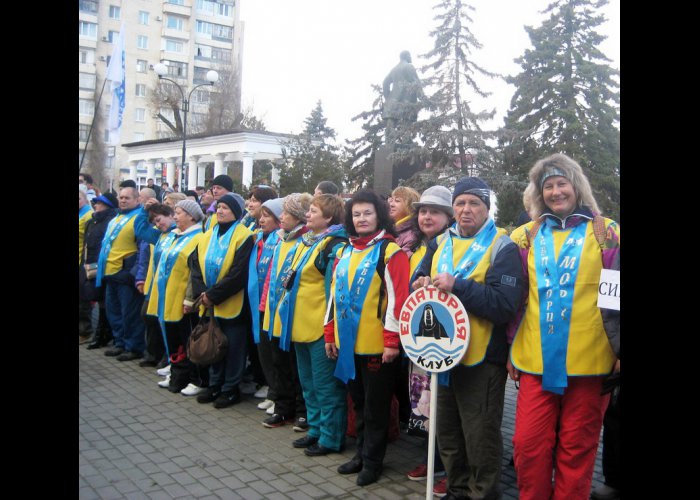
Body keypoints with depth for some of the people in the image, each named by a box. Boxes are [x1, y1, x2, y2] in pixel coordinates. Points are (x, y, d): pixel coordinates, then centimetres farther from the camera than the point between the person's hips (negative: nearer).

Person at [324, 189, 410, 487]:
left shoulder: (390, 251, -9)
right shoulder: (345, 253, 13)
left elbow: (398, 298, -15)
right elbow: (334, 295, 15)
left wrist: (392, 340, -18)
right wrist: (330, 334, 13)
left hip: (377, 344, -6)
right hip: (347, 342, 7)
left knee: (376, 405, 7)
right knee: (358, 401, 17)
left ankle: (373, 461, 20)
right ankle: (361, 453, 31)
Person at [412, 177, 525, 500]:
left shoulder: (502, 247, -8)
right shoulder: (441, 243, 12)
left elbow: (505, 305, -20)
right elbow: (419, 279, 18)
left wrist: (458, 286, -26)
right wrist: (422, 284, -6)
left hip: (481, 359, -6)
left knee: (480, 438, 3)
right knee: (448, 434, 18)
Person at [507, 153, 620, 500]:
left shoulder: (606, 233, 3)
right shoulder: (527, 236, 9)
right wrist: (509, 349, 10)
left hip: (588, 363, -2)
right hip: (536, 362, 2)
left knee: (576, 449, 8)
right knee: (528, 446, 3)